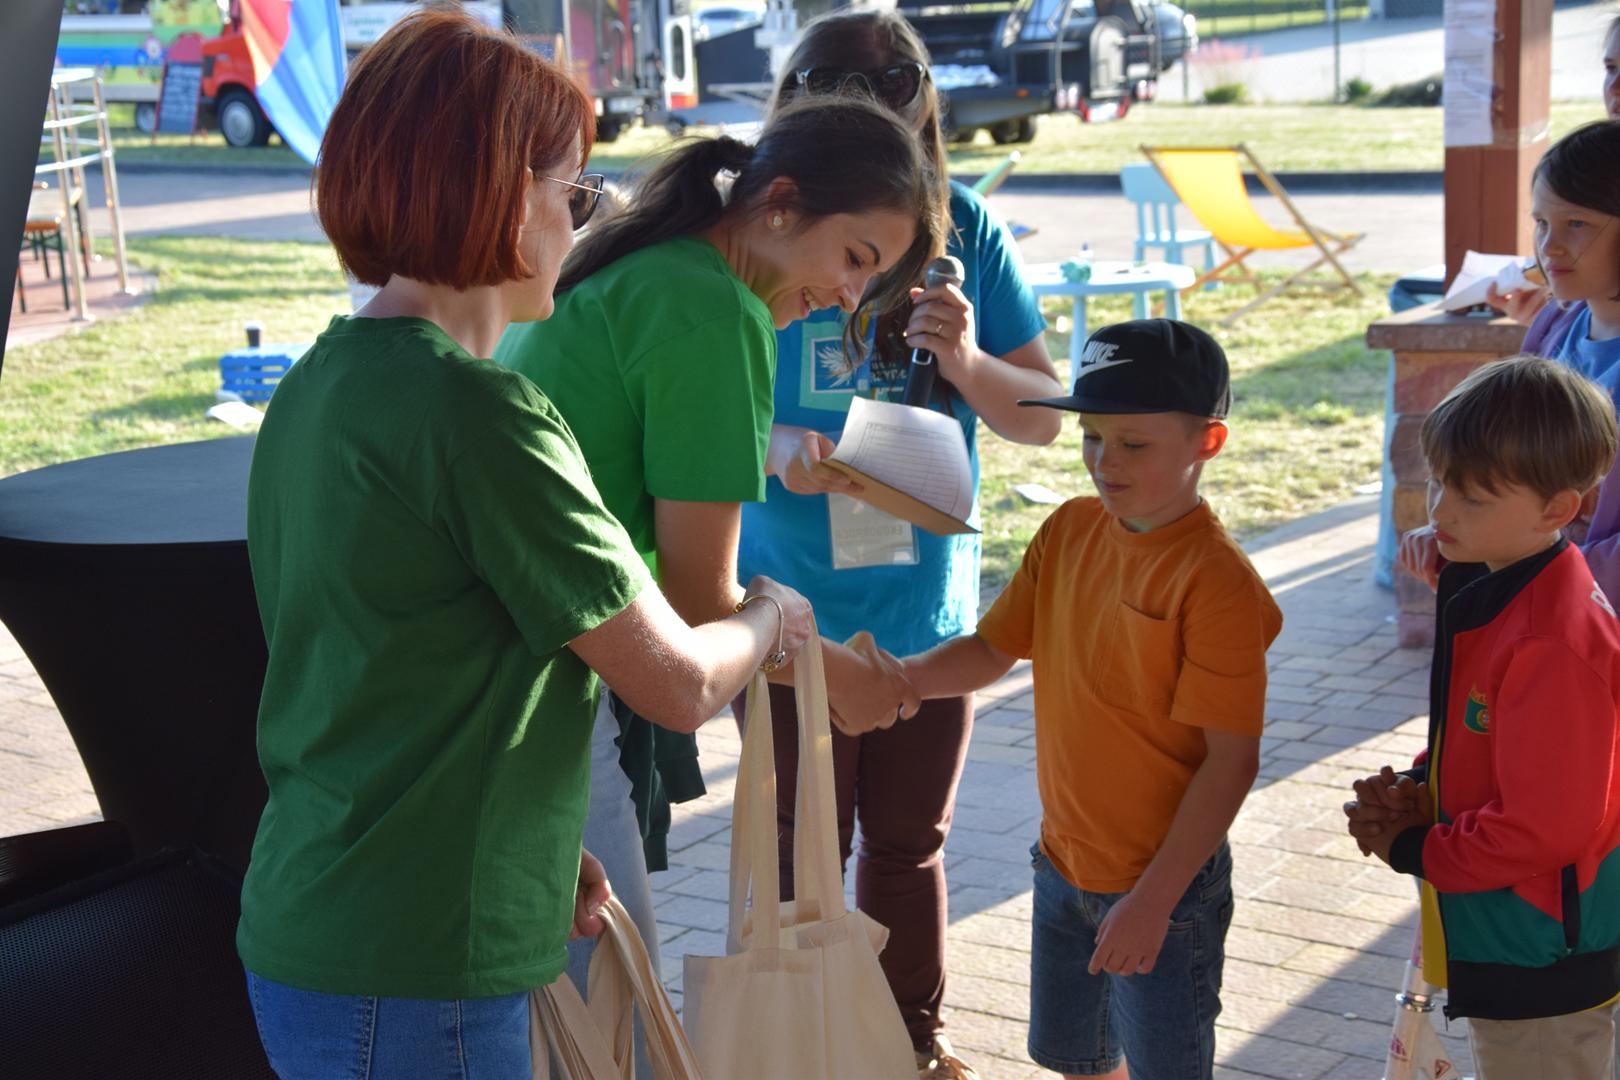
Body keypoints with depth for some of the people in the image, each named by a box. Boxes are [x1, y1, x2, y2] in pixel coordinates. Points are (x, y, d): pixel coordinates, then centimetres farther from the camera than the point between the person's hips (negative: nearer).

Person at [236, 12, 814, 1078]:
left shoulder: (314, 385, 7)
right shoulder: (478, 415, -21)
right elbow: (679, 684, -13)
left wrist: (537, 849, 14)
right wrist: (772, 619, 7)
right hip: (411, 989, -9)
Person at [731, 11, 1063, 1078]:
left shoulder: (964, 229, -4)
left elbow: (1044, 416, -1)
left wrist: (969, 365, -21)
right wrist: (776, 451, -28)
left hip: (930, 603, 2)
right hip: (791, 612, -2)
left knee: (910, 842, 18)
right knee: (802, 852, 10)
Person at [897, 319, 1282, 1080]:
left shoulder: (1217, 581, -22)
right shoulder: (1071, 531, -1)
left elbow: (1232, 759, -22)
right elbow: (994, 647, 5)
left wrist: (1153, 900, -23)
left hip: (1164, 884, -7)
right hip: (1064, 866, 7)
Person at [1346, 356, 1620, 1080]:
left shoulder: (1554, 642, -30)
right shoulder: (1485, 586, 1)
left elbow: (1544, 829, -27)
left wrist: (1410, 849, -14)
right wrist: (1421, 790, -3)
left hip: (1540, 963, -9)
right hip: (1494, 939, 9)